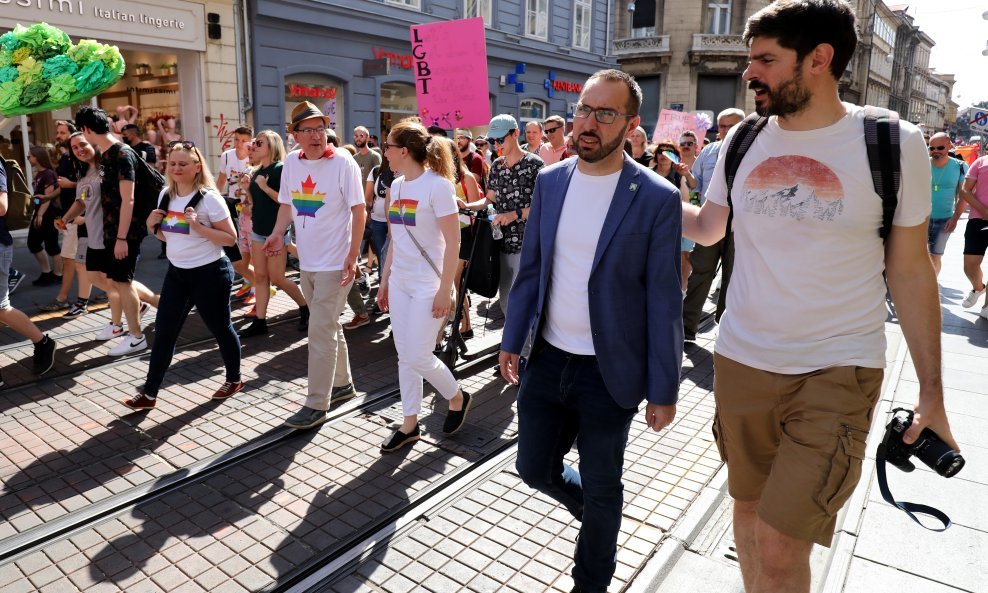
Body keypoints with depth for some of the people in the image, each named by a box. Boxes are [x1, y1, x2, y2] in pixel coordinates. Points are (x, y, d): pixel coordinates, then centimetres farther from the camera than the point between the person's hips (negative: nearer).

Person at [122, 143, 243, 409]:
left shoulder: (209, 198, -15)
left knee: (220, 328, 8)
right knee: (163, 331, 6)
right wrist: (152, 225, -3)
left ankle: (234, 379, 30)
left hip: (209, 273, -6)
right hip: (176, 272, 6)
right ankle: (149, 393, 14)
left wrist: (197, 225, -25)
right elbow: (167, 235, 17)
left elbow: (231, 238, -16)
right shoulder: (166, 195, 6)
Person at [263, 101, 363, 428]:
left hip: (335, 263, -6)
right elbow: (287, 204, 14)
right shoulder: (291, 162, 5)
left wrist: (352, 256, -17)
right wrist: (277, 234, -4)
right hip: (306, 260, 6)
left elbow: (359, 210, -12)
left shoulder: (343, 162, -12)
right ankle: (342, 383, 35)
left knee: (320, 331, -5)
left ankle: (317, 404, 5)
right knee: (329, 326, 18)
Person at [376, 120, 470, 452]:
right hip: (400, 282, 7)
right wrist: (384, 282, 14)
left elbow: (453, 242, -15)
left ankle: (457, 399, 23)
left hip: (428, 285, -7)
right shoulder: (395, 186, 8)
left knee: (418, 357, -4)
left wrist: (445, 288, -18)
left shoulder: (437, 185, -14)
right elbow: (394, 239, 14)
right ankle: (409, 425, 22)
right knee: (404, 356, 10)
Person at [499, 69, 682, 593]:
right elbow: (530, 269, 8)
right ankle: (594, 511, 49)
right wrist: (512, 340, 7)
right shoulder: (549, 181, 2)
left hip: (608, 373, -4)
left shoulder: (657, 199, -12)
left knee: (601, 491, 14)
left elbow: (663, 302, -10)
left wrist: (664, 391, -8)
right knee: (534, 467, 17)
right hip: (546, 361, 4)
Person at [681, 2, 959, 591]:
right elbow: (707, 228, 15)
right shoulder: (743, 140, 2)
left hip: (839, 372, -3)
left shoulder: (893, 144, -7)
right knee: (749, 505, 18)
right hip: (741, 363, 4)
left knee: (779, 545, -8)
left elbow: (911, 269, 0)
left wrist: (932, 389, 1)